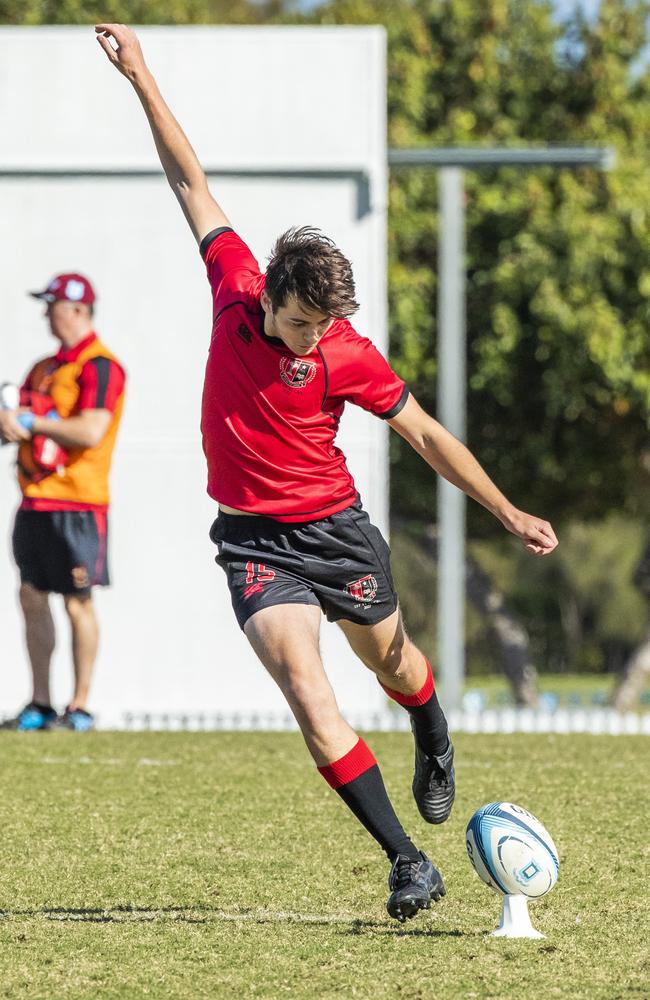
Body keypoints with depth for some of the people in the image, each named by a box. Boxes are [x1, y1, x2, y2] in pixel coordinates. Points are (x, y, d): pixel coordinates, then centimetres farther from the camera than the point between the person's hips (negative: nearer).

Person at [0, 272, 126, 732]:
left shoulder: (98, 366, -10)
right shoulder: (46, 367, 17)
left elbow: (90, 432, -21)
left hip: (76, 504, -8)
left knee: (78, 602, -4)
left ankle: (80, 707, 1)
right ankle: (40, 705, 12)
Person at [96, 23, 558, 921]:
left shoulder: (348, 355, -17)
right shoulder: (236, 290, -11)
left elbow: (425, 434, -7)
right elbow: (191, 182, 1)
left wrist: (510, 515, -7)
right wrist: (143, 81, 3)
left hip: (335, 529, -1)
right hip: (255, 544, 1)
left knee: (392, 661, 21)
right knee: (309, 695, -18)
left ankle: (436, 753, 59)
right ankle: (408, 861, -18)